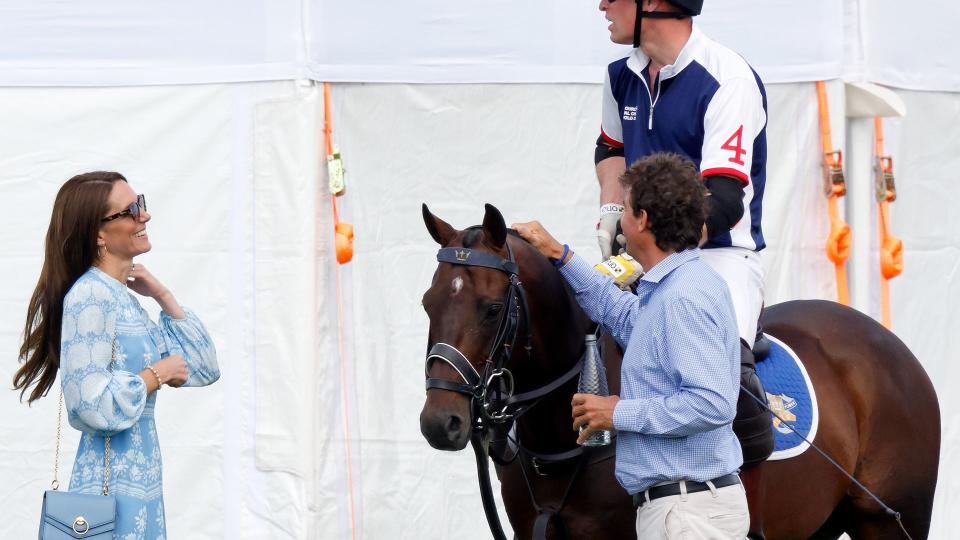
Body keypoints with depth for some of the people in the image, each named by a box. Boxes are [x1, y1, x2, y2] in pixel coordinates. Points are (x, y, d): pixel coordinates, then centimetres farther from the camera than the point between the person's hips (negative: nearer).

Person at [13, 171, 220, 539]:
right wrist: (156, 375, -9)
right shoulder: (90, 295, -13)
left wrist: (162, 296, 11)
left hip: (140, 479, 9)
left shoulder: (123, 297, 14)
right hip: (112, 482, -9)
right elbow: (91, 403, -23)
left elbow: (203, 368, 18)